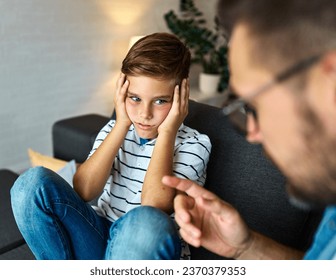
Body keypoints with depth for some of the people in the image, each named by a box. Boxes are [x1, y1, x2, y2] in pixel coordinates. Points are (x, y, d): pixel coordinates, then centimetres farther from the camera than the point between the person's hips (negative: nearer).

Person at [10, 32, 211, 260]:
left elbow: (155, 206, -22)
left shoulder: (194, 145, -5)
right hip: (98, 238, 4)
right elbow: (83, 192, -10)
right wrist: (121, 126, -11)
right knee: (34, 181, -16)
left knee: (147, 221, -39)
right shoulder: (114, 130, 7)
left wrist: (166, 133, -18)